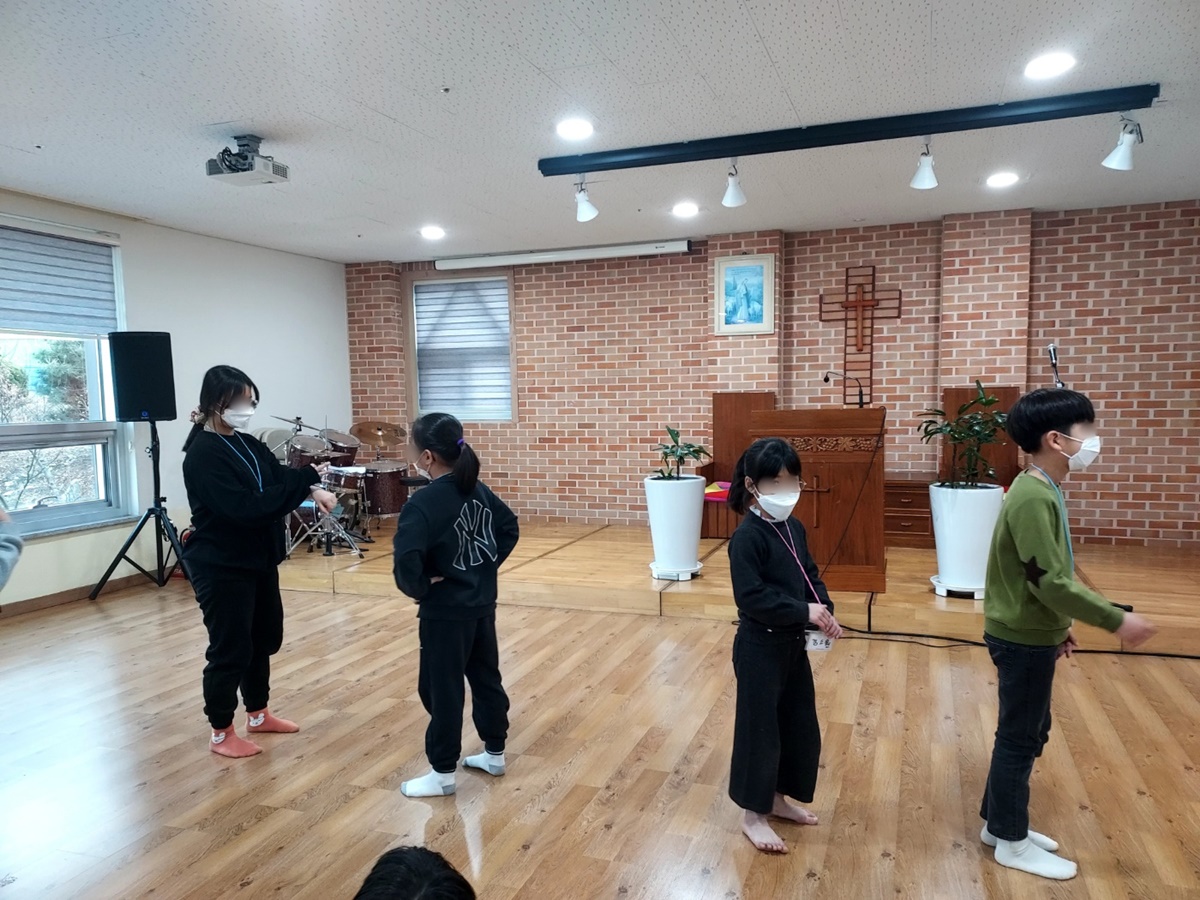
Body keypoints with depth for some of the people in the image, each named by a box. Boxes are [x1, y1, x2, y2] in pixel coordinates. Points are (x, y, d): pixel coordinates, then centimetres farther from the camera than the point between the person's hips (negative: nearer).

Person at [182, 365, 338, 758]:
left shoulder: (247, 444, 8)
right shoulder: (203, 455, -19)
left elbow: (279, 478, 4)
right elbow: (244, 507, -28)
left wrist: (312, 490, -18)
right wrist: (305, 479, -28)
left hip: (258, 558, 9)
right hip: (220, 567, -9)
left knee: (265, 637, 19)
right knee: (230, 649, 2)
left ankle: (258, 714, 37)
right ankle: (221, 733, 20)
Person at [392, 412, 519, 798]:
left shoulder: (423, 502, -21)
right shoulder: (478, 489, 2)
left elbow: (406, 560, -32)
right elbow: (510, 528, 12)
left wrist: (419, 588, -14)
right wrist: (489, 564, 9)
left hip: (445, 612, -8)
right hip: (483, 603, 8)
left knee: (441, 689, 6)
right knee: (486, 677, 19)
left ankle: (443, 773, 19)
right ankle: (494, 753, 34)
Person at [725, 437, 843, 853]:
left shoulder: (793, 529, 5)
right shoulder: (747, 537, -21)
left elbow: (811, 577, 12)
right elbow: (751, 597, -25)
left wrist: (825, 610, -6)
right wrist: (805, 612, -25)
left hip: (793, 643, 9)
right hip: (760, 647, -9)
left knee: (799, 724, 19)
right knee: (758, 729, 5)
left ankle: (779, 798, 38)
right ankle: (754, 815, 23)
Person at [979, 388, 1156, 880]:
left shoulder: (1042, 491, 7)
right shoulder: (1034, 498, -25)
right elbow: (1051, 580, -27)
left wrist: (1058, 625, 19)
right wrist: (1116, 620, -21)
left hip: (1031, 633, 10)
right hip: (1023, 638, -10)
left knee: (1028, 732, 20)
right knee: (1020, 737, 5)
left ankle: (998, 821, 34)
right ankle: (1012, 842, 22)